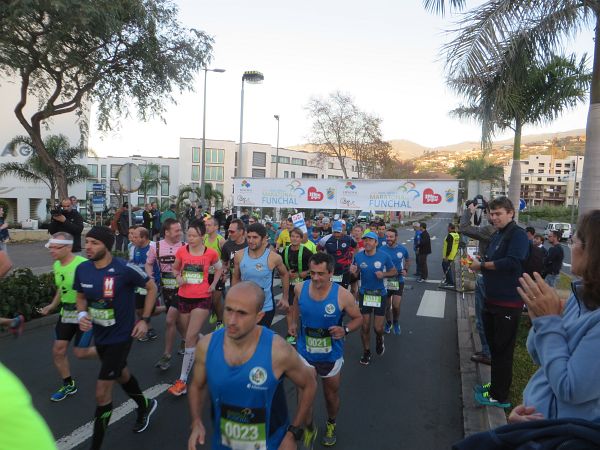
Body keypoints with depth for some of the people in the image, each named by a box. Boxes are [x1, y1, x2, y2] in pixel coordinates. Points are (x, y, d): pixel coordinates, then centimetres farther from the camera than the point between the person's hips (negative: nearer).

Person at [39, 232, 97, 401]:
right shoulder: (56, 265, 3)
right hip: (66, 312, 8)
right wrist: (52, 306, 10)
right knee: (58, 350, 9)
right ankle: (69, 385, 29)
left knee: (80, 352, 0)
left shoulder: (83, 264, -24)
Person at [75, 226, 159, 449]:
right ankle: (145, 405, 55)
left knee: (102, 392, -5)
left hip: (120, 337, -7)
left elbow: (151, 287, -10)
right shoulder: (82, 269, -8)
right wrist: (81, 315, -12)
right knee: (121, 374, 27)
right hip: (99, 336, 7)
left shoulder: (124, 269, -25)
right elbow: (81, 297, 9)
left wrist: (145, 320, -12)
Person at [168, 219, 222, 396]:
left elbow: (219, 268, 12)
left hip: (202, 299, -4)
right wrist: (178, 278, -6)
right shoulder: (181, 251, -4)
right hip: (184, 298, 4)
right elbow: (175, 268, 14)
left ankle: (183, 380, -2)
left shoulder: (211, 253, -8)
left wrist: (213, 285, 3)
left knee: (190, 338, -10)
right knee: (189, 335, 18)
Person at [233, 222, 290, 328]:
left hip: (266, 308, -2)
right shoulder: (239, 256, -9)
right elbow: (236, 278, 7)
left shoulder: (274, 257, -17)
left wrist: (285, 298, 4)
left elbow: (285, 275, 2)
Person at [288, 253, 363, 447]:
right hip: (304, 353, 1)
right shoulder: (300, 288, -14)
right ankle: (309, 429, 39)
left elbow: (358, 318, -8)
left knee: (331, 395, 21)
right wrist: (293, 322, -5)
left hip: (331, 356, -1)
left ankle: (331, 425, 54)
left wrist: (345, 330, -26)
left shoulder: (343, 295, -23)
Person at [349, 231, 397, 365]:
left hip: (380, 294, -1)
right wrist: (353, 272, -20)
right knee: (365, 326, 7)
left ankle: (379, 339, 38)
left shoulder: (384, 256, -11)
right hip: (364, 294, 1)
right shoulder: (358, 256, -7)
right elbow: (356, 275, 4)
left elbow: (394, 271, 1)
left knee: (378, 328, 1)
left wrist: (384, 274, -18)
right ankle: (366, 352, 29)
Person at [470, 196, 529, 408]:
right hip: (492, 300, 9)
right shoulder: (497, 235, 13)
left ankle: (499, 396, 14)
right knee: (494, 346, 20)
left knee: (502, 351, 2)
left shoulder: (518, 234, -14)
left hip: (508, 303, -9)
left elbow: (512, 262, -27)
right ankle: (496, 385, 36)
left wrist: (482, 265, -18)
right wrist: (479, 263, -6)